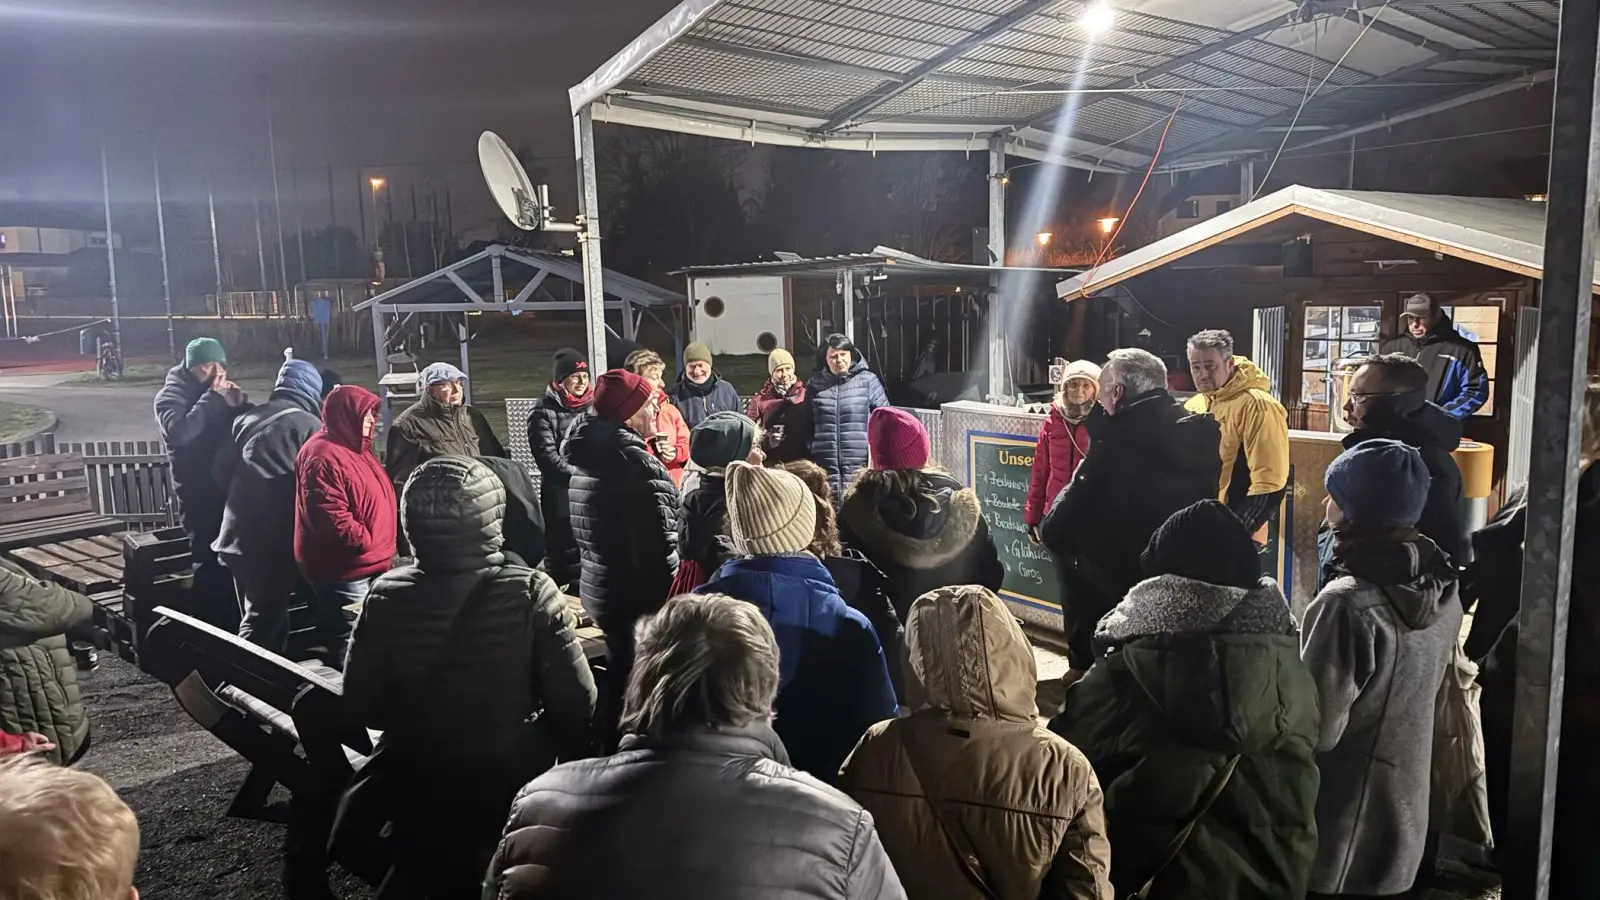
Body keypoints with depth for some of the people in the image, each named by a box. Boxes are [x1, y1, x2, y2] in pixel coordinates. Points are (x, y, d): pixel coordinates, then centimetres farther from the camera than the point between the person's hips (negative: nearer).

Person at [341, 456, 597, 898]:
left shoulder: (386, 596, -15)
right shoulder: (529, 593, -22)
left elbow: (362, 707, -4)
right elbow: (579, 708, -19)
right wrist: (528, 735, 0)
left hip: (417, 803, 2)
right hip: (514, 798, -2)